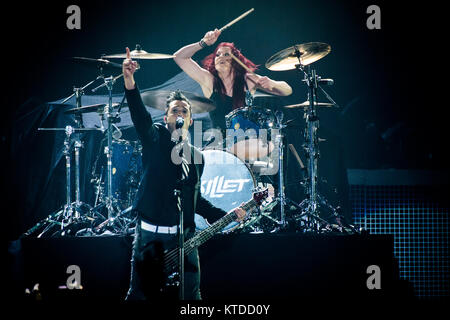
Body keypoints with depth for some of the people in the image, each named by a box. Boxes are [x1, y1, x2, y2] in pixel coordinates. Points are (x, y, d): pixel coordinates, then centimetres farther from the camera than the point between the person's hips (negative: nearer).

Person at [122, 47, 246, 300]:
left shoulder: (197, 157, 15)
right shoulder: (155, 139, 1)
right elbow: (140, 117, -19)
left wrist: (222, 216, 9)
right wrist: (130, 81, -37)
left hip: (184, 236, 4)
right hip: (150, 234, -3)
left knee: (191, 295, 1)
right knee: (141, 294, -1)